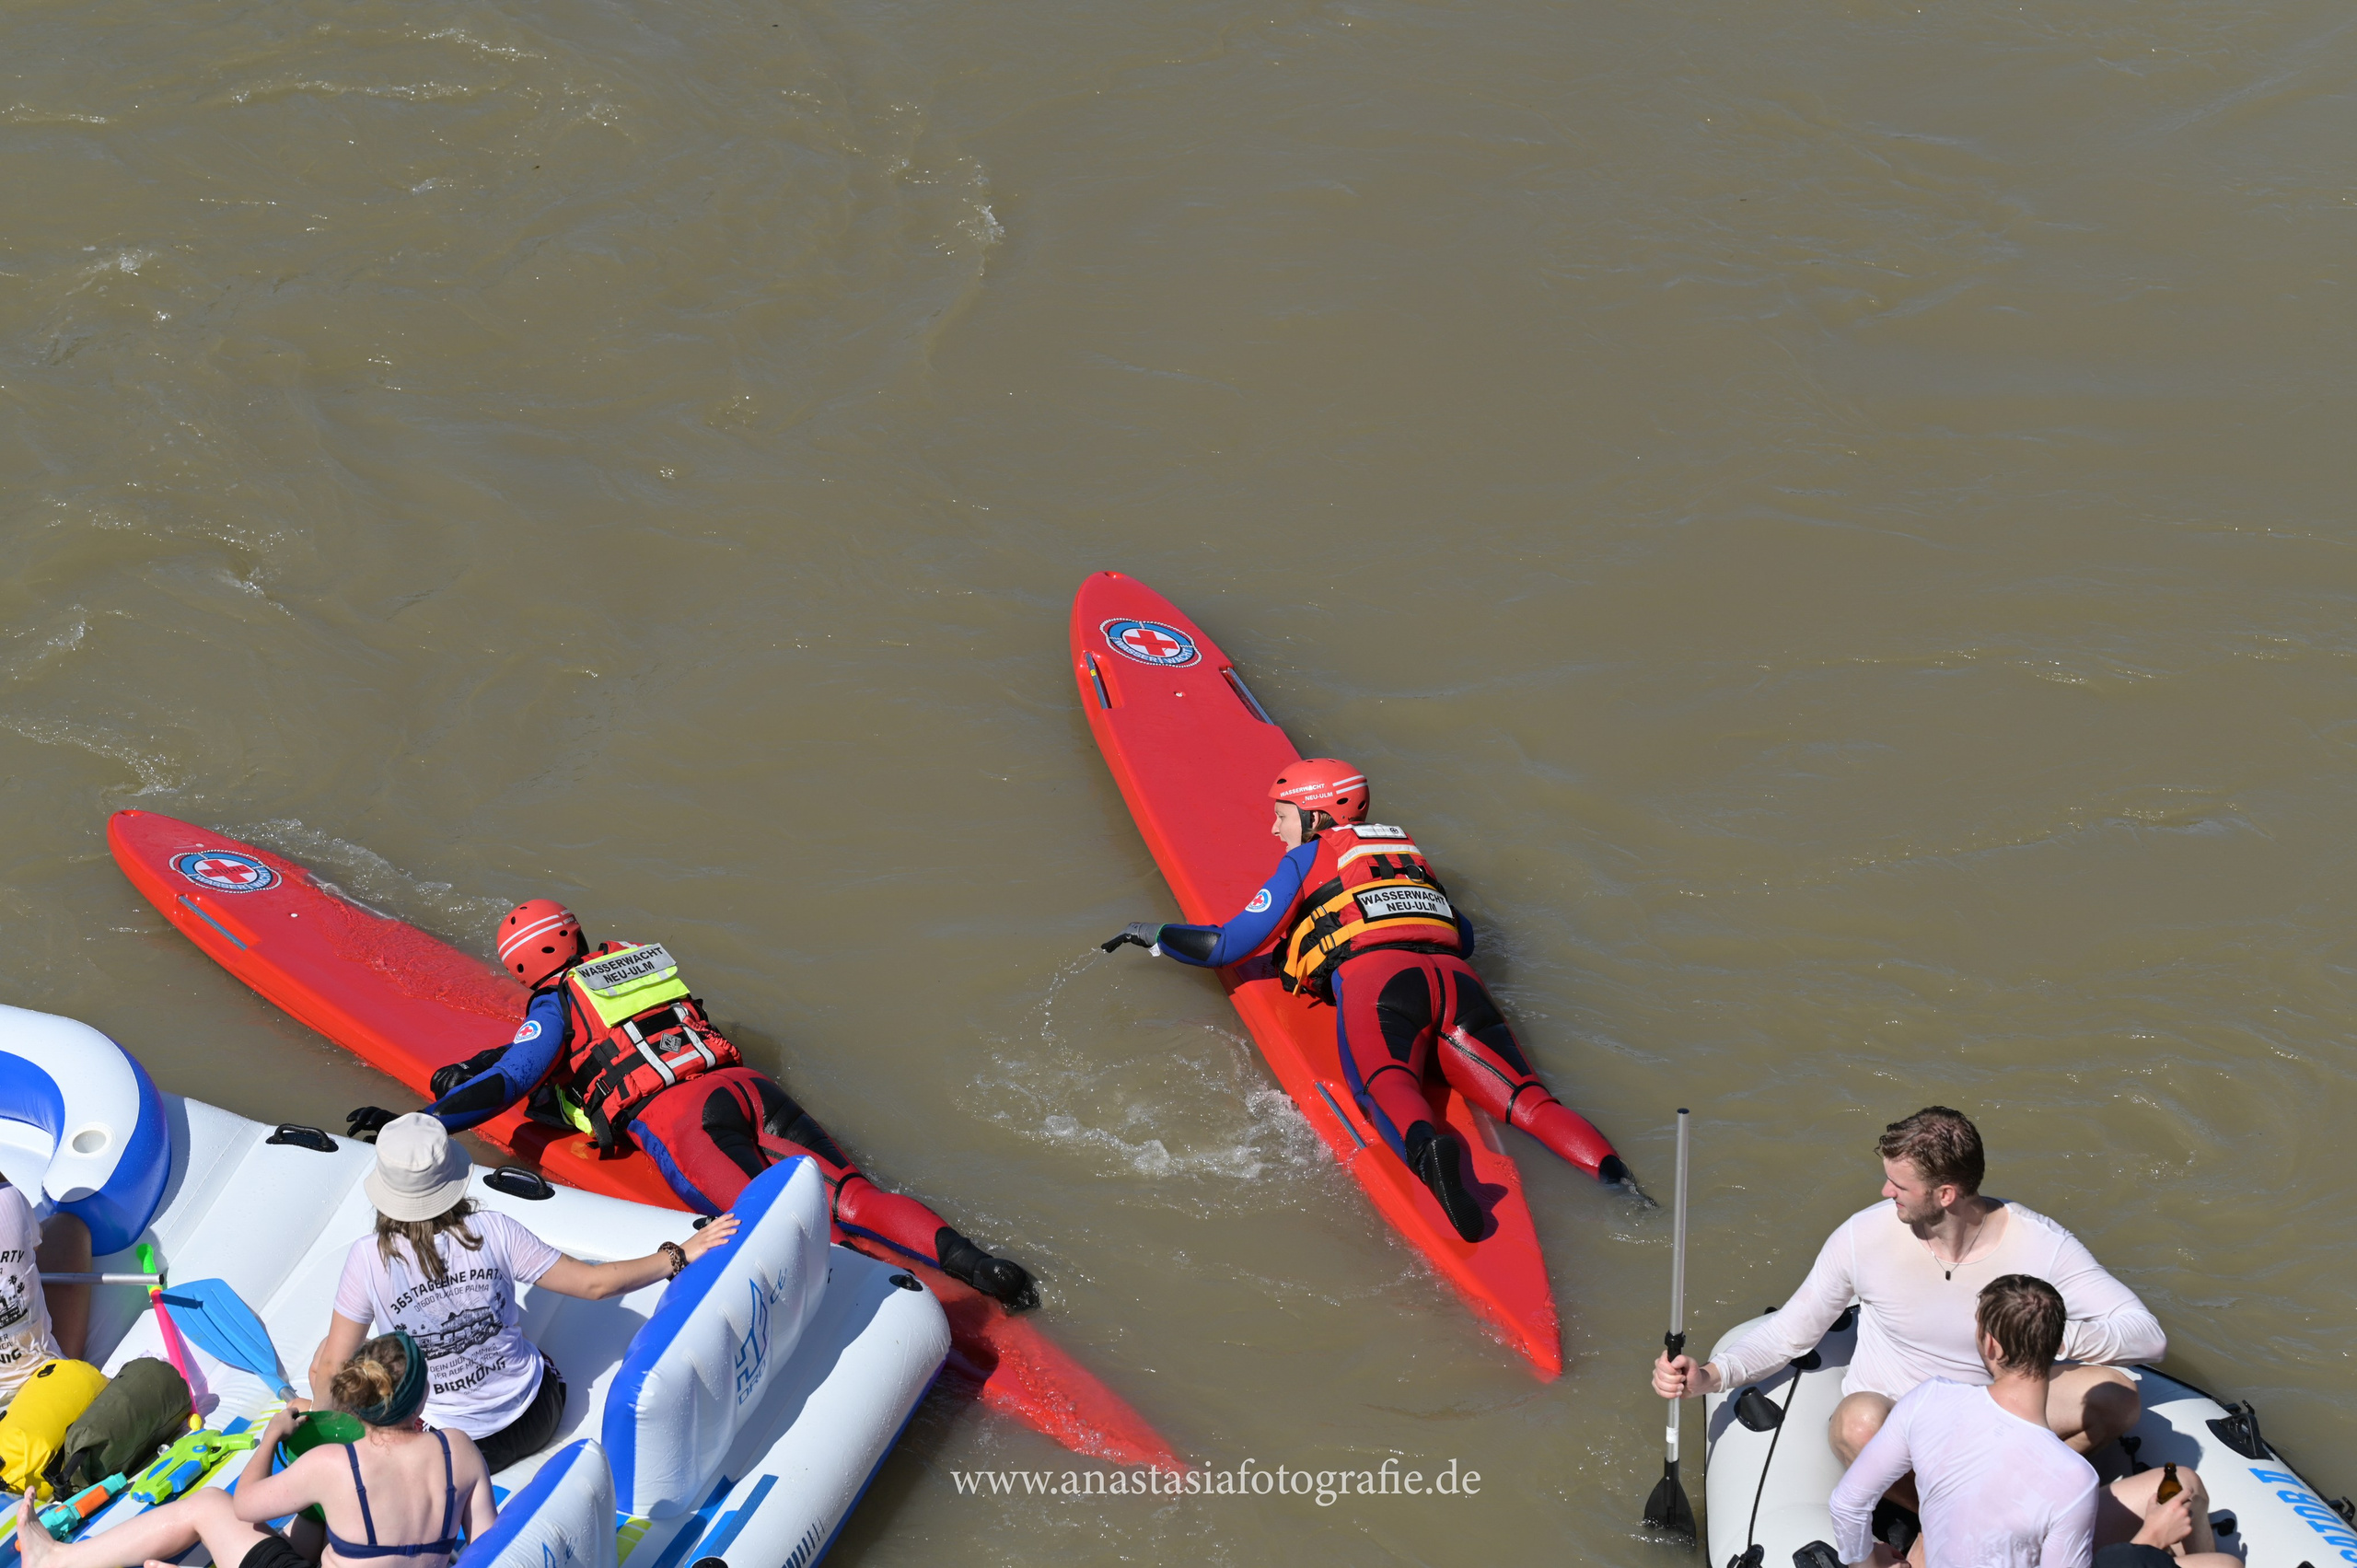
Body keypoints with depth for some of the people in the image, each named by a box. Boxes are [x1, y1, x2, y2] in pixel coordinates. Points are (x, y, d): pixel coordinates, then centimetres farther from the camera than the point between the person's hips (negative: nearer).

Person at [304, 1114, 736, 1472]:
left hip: (441, 1447, -5)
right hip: (529, 1420, 5)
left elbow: (333, 1367, -14)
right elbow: (595, 1283, -12)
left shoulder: (369, 1260, -23)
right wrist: (678, 1256, -1)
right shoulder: (491, 1231, -19)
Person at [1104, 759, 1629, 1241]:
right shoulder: (1406, 848, 35)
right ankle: (1609, 1170, -36)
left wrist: (1153, 936, 34)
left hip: (1375, 982, -5)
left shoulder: (1305, 859, 21)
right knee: (1527, 1100, -10)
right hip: (1455, 981, 5)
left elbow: (1227, 946, 18)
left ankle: (1428, 1151, -63)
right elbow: (1464, 936, 40)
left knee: (1388, 1088, -30)